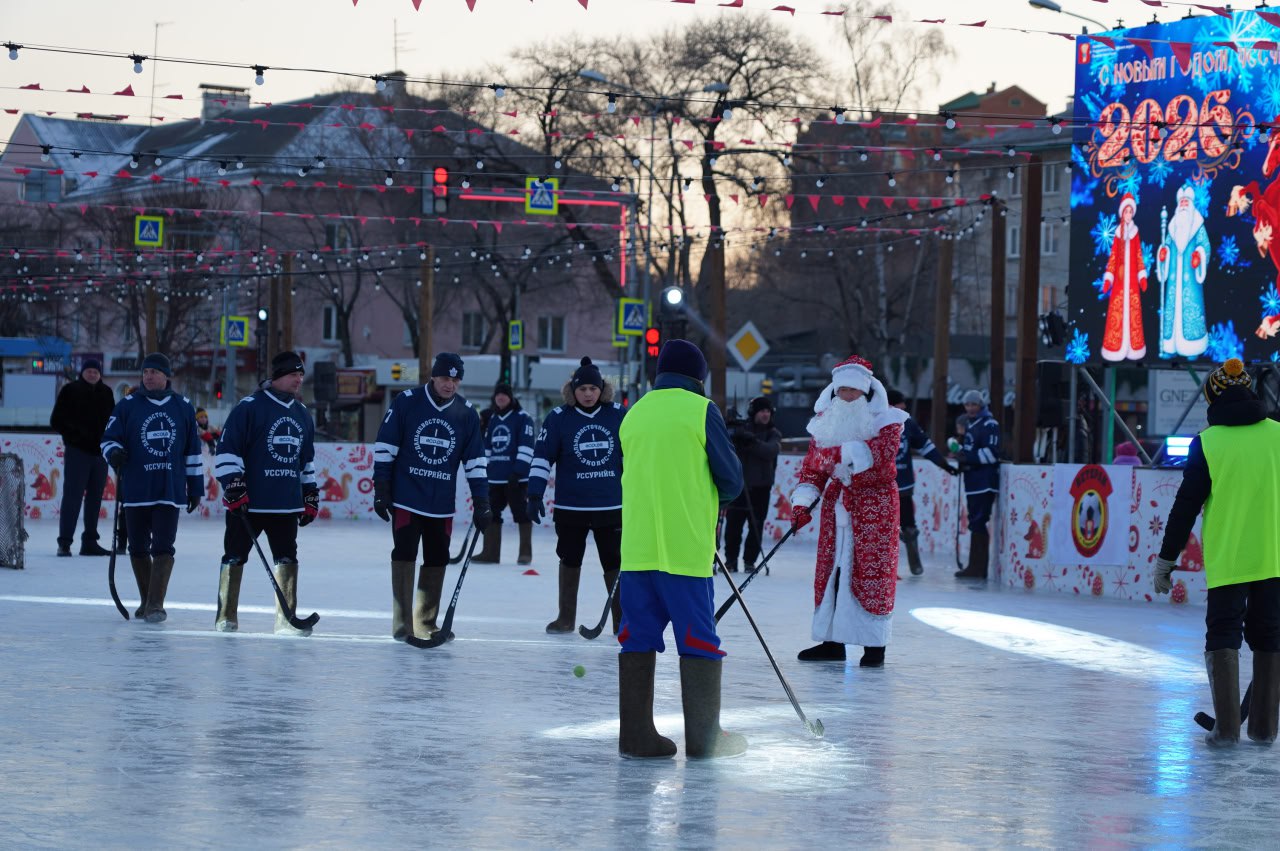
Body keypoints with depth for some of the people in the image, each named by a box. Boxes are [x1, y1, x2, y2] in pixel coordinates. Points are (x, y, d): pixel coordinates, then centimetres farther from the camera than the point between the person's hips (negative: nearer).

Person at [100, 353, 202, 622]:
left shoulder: (183, 407, 8)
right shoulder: (128, 405, 3)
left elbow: (192, 451, 12)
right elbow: (109, 437, 5)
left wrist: (195, 487, 13)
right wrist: (113, 452, -19)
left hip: (170, 491, -1)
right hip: (135, 489, 1)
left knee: (163, 547, -10)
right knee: (139, 548, 8)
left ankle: (155, 604, -12)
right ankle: (146, 601, 23)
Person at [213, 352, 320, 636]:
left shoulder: (302, 413, 13)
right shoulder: (250, 407, -8)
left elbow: (307, 459, 23)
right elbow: (227, 448, -10)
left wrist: (311, 496, 20)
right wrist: (233, 486, -15)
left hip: (288, 504, 5)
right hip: (248, 502, -5)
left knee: (287, 559, 2)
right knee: (235, 556, 3)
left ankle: (286, 619, 6)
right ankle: (226, 617, 12)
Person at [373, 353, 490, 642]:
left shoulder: (466, 413, 3)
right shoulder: (406, 402, -5)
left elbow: (475, 460, 6)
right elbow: (385, 447, -2)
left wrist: (481, 503, 2)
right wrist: (381, 491, -5)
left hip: (442, 504, 3)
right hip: (405, 498, -3)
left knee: (437, 561, 5)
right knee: (404, 557, -6)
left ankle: (425, 624, 15)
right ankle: (402, 625, -3)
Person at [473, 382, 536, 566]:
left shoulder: (523, 418, -5)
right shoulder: (492, 419, 16)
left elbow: (526, 447, -12)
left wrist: (518, 471, -19)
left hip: (516, 477, -7)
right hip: (495, 476, 7)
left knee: (521, 513, -2)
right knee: (491, 513, 6)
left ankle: (526, 552, 3)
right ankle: (490, 552, 10)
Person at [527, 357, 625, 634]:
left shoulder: (618, 415, -2)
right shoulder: (558, 418, -6)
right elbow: (542, 457, -5)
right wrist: (535, 494, -10)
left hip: (611, 505, 0)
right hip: (571, 506, 0)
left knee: (615, 561, 3)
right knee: (570, 559, 13)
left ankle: (622, 619, 12)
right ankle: (566, 617, 24)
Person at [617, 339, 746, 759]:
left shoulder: (634, 414, 12)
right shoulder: (700, 410, -3)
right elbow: (731, 479, 0)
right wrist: (715, 497, 22)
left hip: (637, 547, 4)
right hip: (686, 547, -4)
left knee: (638, 639, 8)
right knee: (698, 642, 2)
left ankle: (636, 736, 6)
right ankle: (703, 737, 4)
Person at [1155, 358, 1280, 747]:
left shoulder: (1207, 443, -6)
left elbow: (1186, 506, -5)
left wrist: (1166, 560, 3)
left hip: (1227, 560, -3)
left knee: (1223, 636, 3)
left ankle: (1227, 727, -6)